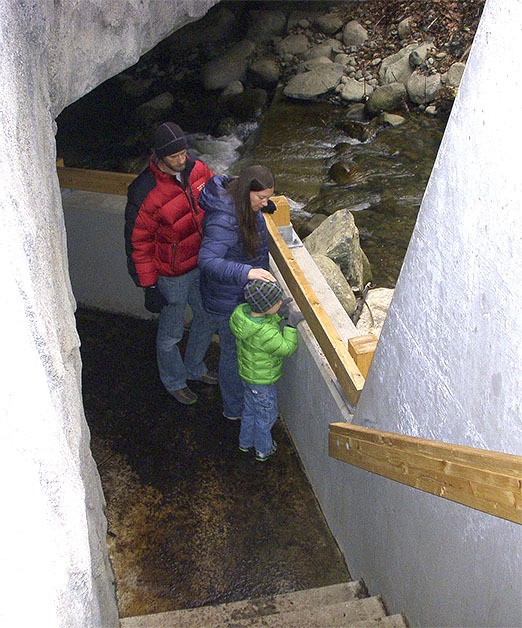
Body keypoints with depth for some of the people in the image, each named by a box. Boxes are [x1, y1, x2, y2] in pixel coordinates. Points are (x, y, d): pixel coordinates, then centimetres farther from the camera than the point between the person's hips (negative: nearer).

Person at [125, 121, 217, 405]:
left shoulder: (196, 168, -8)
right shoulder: (145, 192, -27)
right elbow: (138, 242, -19)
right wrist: (149, 285, -15)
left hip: (202, 262, 7)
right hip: (172, 275, -6)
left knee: (207, 319, 23)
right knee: (171, 333, 13)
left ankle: (194, 368, 50)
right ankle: (174, 381, 41)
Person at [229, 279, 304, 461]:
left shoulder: (241, 311, -18)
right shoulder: (265, 333, -40)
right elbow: (286, 349, -25)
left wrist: (281, 317, -12)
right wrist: (291, 325, -27)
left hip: (247, 371, 7)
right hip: (262, 380, -7)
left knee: (250, 409, 30)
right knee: (266, 415, 20)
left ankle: (246, 442, 52)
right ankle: (263, 449, 43)